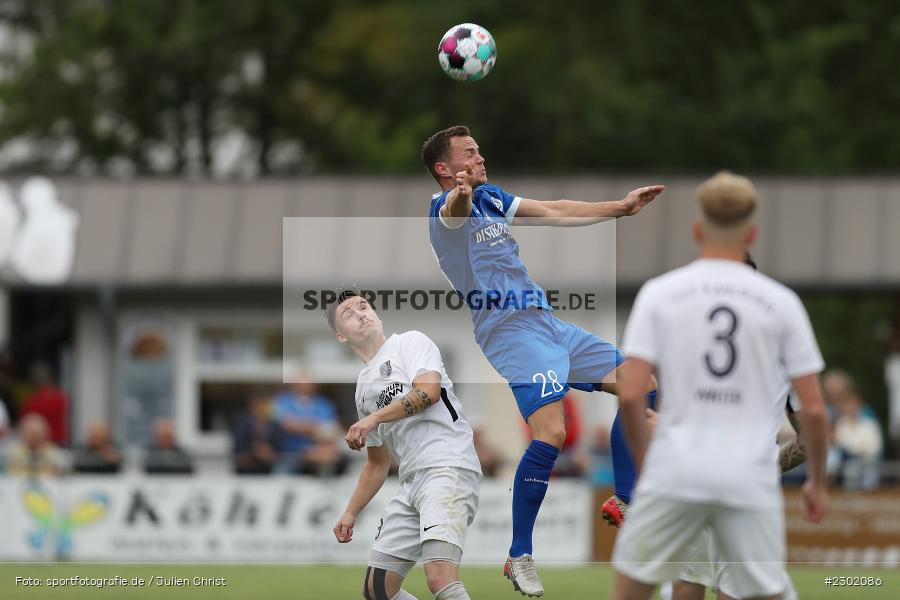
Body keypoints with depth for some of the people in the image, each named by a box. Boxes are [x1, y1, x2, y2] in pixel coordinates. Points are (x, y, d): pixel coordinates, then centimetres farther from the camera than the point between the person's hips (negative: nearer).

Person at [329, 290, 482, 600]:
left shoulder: (410, 342, 6)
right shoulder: (363, 388, 26)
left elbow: (428, 391, -15)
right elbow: (377, 463, 32)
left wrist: (373, 418, -14)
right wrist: (350, 513, 26)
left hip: (448, 467, -9)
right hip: (411, 482, 9)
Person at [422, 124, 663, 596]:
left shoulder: (489, 197, 18)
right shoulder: (446, 207, -9)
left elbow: (553, 213, 26)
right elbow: (454, 211, -34)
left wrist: (621, 207, 25)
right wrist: (459, 196, -59)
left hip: (547, 324, 10)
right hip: (510, 330, -10)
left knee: (643, 387, 11)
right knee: (551, 432, -27)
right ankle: (519, 557, -17)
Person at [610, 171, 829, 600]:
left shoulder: (658, 294, 2)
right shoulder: (781, 302, 3)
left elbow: (629, 394, -5)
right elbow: (813, 408, 2)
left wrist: (643, 462, 9)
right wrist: (817, 481, 15)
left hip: (674, 473, 0)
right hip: (752, 481, 0)